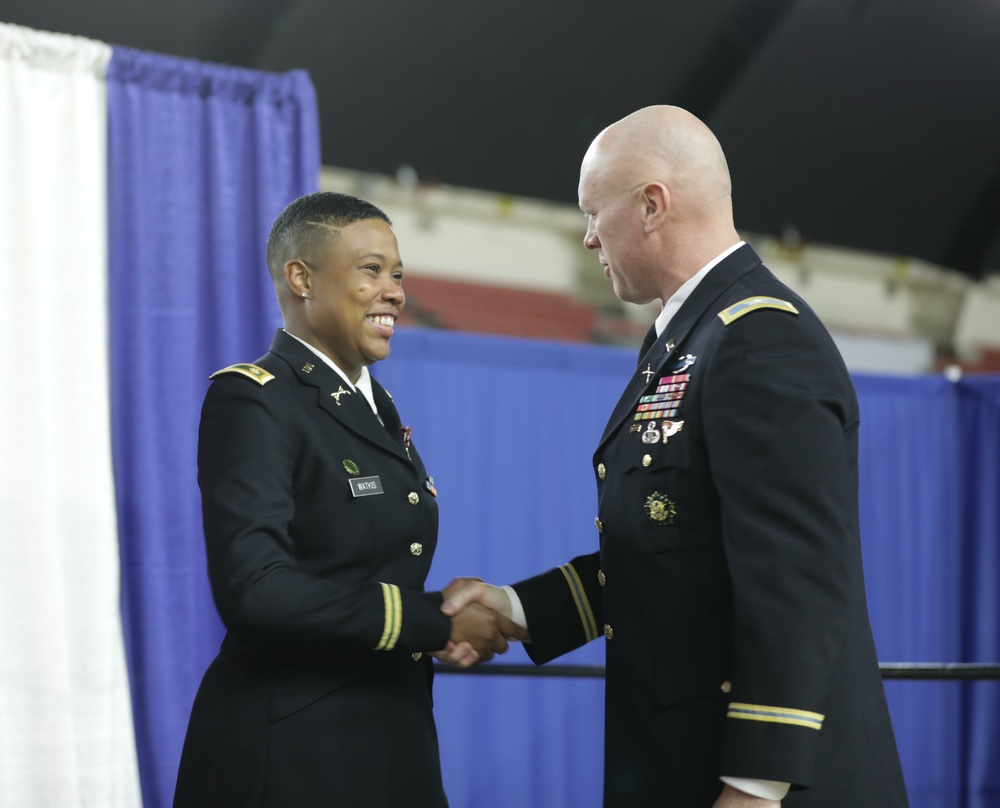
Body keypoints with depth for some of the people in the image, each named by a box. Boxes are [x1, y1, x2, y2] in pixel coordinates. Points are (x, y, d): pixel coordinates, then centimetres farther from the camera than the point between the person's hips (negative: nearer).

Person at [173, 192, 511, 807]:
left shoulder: (378, 406, 14)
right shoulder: (250, 400, -11)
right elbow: (253, 589, -23)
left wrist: (443, 627, -2)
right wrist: (436, 621, -19)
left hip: (395, 737, 8)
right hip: (287, 754, -8)